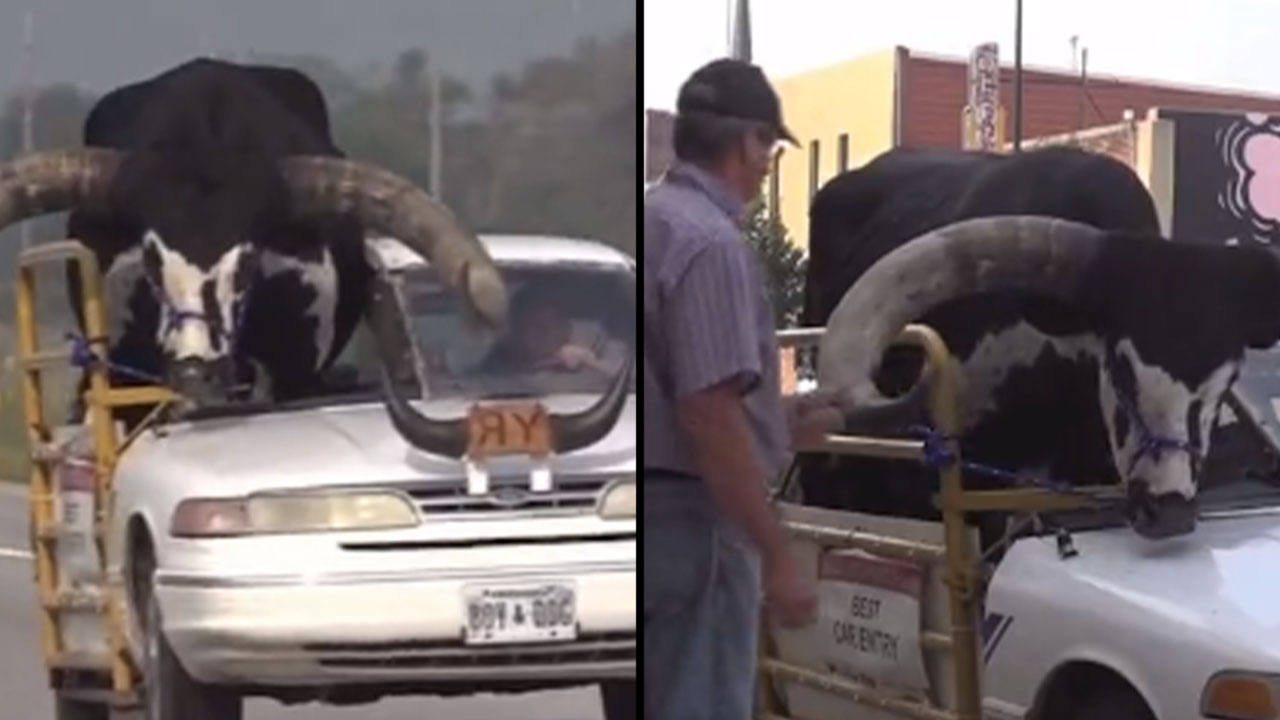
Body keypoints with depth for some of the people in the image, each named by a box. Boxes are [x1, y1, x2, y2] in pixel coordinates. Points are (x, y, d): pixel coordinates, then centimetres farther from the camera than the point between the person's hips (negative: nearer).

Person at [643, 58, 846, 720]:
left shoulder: (653, 221, 11)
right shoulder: (709, 241, -18)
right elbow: (708, 415, -24)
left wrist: (778, 425, 20)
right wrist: (778, 557, -21)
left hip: (653, 509, 10)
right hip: (692, 517, -10)